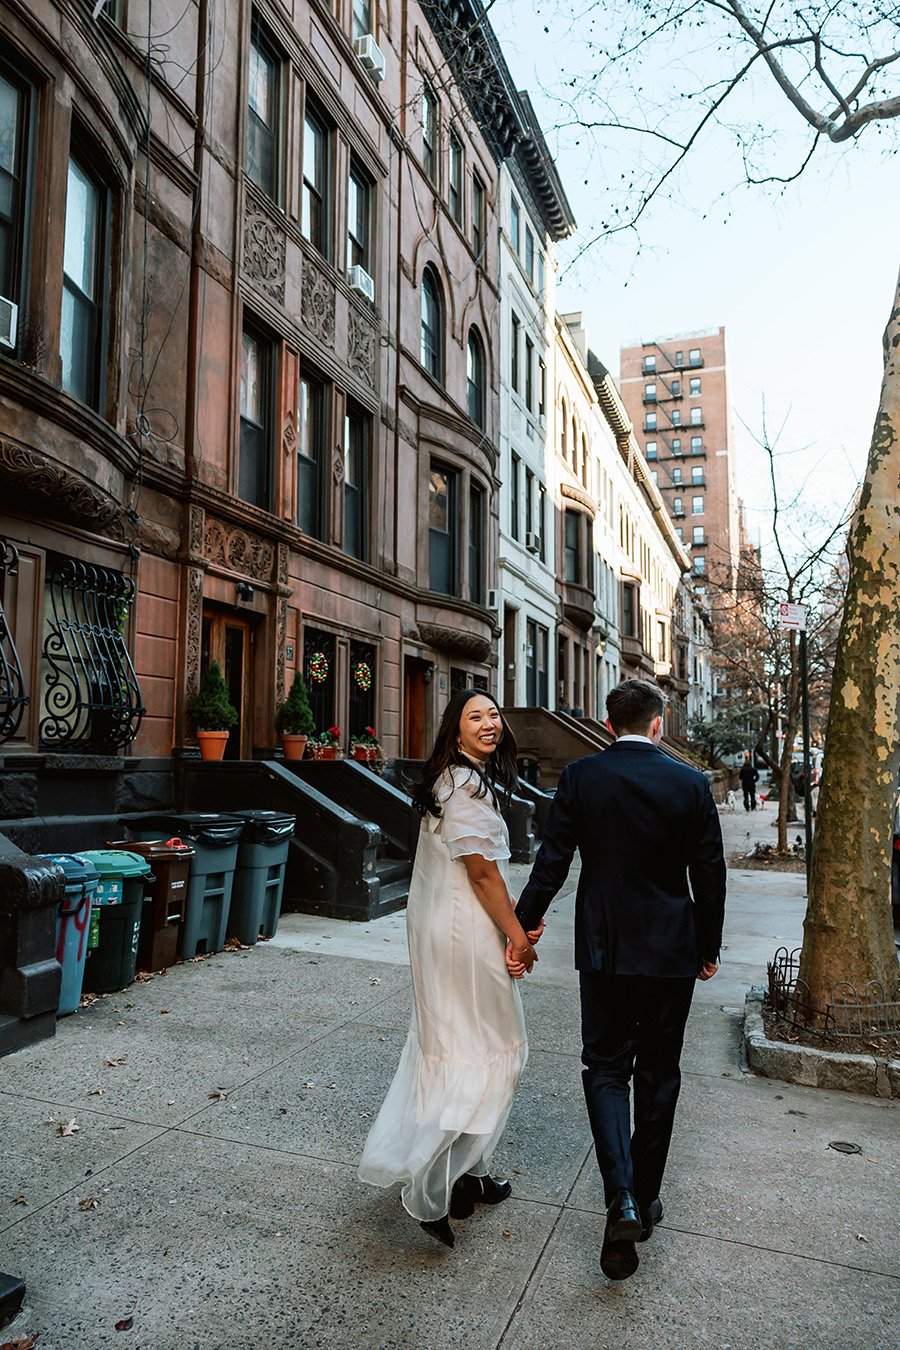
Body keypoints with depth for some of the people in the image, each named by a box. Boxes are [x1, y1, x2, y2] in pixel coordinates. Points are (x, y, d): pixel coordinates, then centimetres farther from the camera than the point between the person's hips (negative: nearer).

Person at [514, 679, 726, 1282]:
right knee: (658, 1073, 16)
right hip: (674, 953, 1)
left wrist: (522, 931, 2)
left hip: (605, 949, -1)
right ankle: (645, 1196, 29)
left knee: (606, 1067, 12)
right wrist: (709, 949, 12)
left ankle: (621, 1198, -4)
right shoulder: (692, 783, -6)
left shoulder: (580, 776, -8)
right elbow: (711, 875, -1)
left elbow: (552, 863, -8)